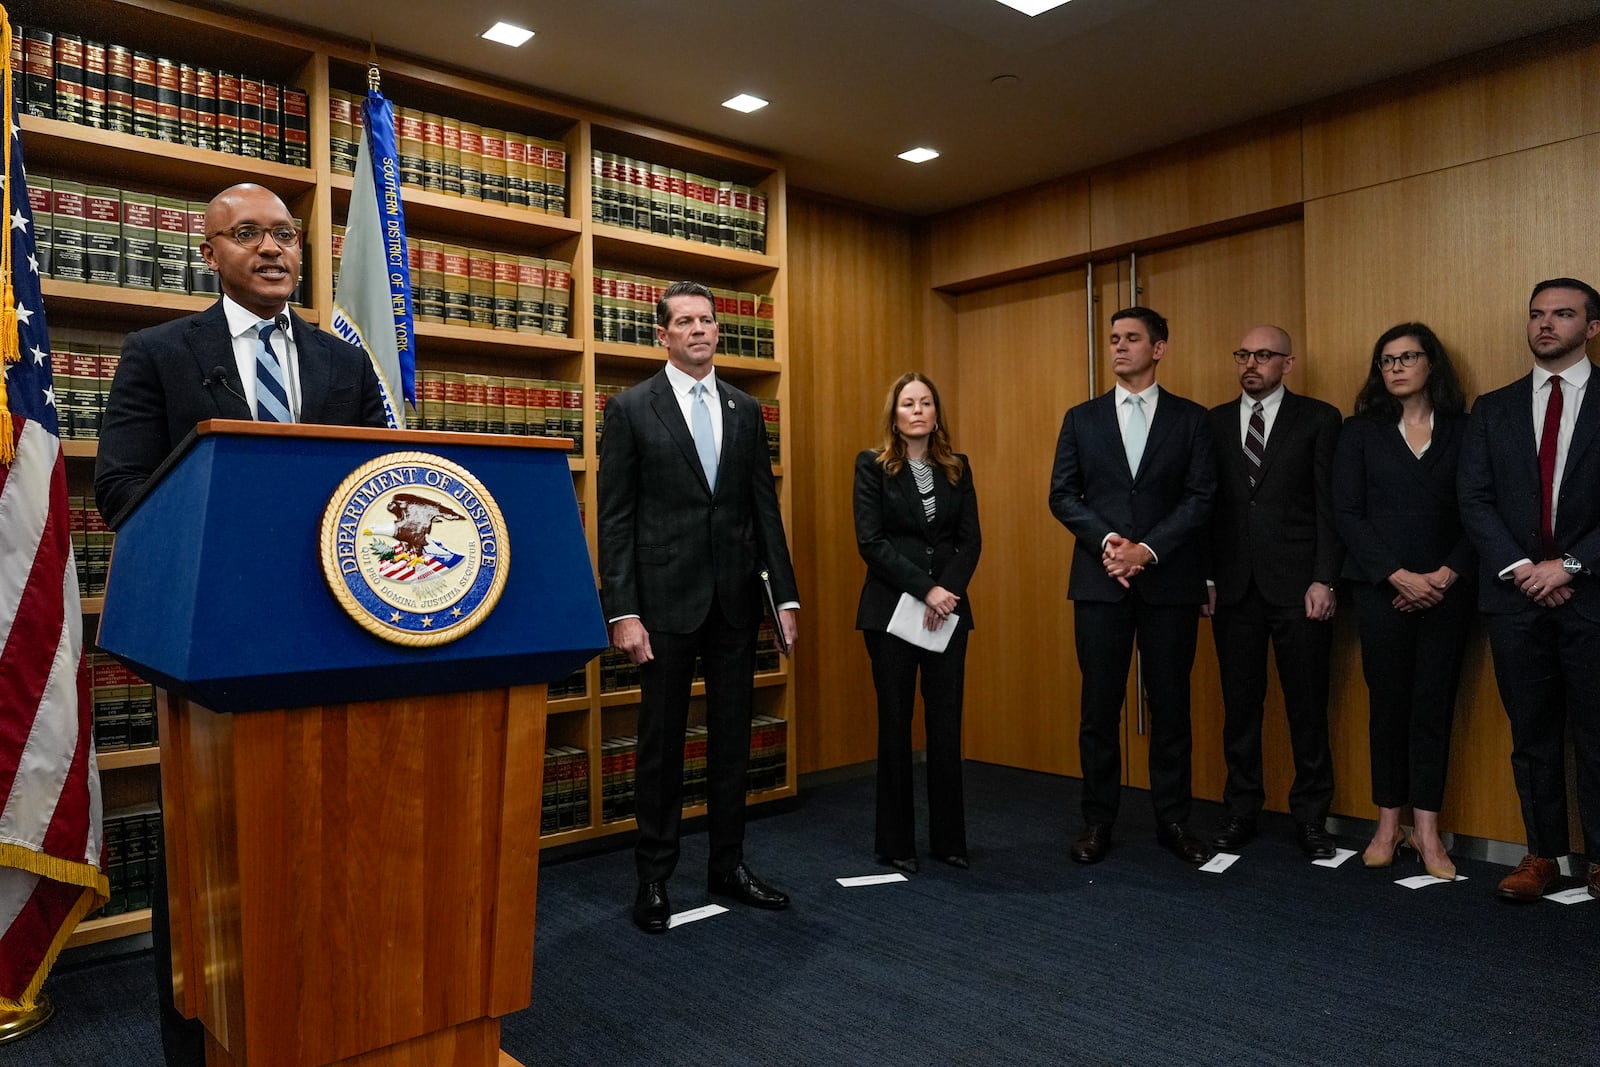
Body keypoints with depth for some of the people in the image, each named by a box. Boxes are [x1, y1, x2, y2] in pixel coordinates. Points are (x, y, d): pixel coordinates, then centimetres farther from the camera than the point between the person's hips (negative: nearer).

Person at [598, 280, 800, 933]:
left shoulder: (745, 410, 10)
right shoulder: (632, 408, -2)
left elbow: (765, 507, 9)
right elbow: (615, 518, -6)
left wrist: (786, 596, 5)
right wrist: (622, 611, -13)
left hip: (736, 598, 4)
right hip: (666, 598, -4)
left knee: (732, 736, 12)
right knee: (662, 742, 6)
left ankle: (728, 866, 27)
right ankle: (654, 877, 21)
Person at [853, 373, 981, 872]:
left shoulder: (957, 468, 10)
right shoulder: (872, 466, 0)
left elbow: (971, 539, 4)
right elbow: (870, 541, -9)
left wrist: (947, 591, -12)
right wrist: (923, 589, -16)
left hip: (948, 609, 3)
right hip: (891, 609, -3)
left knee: (947, 724, 6)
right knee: (896, 724, 3)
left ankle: (949, 838, 18)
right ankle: (896, 843, 15)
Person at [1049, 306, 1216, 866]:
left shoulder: (1190, 418, 6)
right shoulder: (1082, 418, 9)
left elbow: (1200, 496, -2)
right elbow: (1062, 495, 4)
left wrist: (1149, 549, -14)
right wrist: (1108, 540, -11)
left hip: (1170, 580, -1)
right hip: (1100, 581, 1)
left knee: (1171, 704, 7)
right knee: (1099, 706, 4)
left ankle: (1173, 820, 19)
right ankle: (1098, 820, 16)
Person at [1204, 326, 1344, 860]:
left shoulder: (1318, 419, 3)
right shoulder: (1214, 422, 10)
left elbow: (1330, 506, -1)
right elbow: (1206, 505, 8)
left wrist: (1324, 580, -8)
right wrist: (1205, 578, 2)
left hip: (1298, 587, -2)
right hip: (1234, 588, 2)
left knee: (1307, 707, 5)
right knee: (1240, 705, 8)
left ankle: (1311, 816, 19)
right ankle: (1241, 810, 21)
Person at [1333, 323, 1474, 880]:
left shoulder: (1464, 430, 7)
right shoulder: (1360, 431, 5)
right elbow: (1348, 513, -2)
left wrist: (1448, 574, -11)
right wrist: (1400, 576, -11)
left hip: (1448, 589, 1)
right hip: (1381, 589, 0)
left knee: (1434, 703, 2)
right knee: (1388, 703, 4)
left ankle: (1427, 830, 9)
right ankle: (1388, 824, 14)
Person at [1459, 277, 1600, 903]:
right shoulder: (1493, 410, 11)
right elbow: (1474, 499, 3)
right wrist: (1519, 568, -9)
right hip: (1516, 595, 2)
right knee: (1533, 735, 9)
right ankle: (1543, 853, 18)